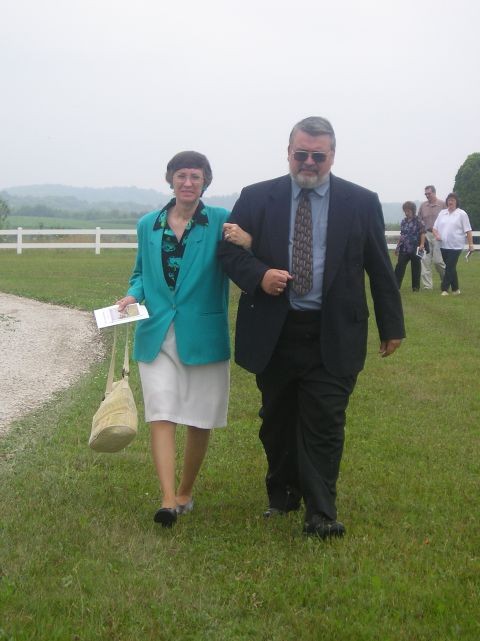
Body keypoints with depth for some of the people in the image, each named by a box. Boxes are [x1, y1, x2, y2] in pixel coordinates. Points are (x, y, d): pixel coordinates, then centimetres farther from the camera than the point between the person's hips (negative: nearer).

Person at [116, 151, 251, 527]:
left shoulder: (221, 222, -2)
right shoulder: (149, 224, 8)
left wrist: (247, 246, -25)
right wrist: (133, 295, -2)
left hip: (203, 336, -1)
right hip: (157, 336, 1)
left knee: (199, 420, 9)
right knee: (161, 416, -10)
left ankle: (186, 493, 27)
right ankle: (168, 500, -14)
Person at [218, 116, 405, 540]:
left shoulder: (362, 203, 2)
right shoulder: (256, 198, 3)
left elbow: (380, 269, 6)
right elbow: (229, 250, 6)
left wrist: (392, 326, 7)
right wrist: (259, 275, -14)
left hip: (332, 336, -2)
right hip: (273, 331, 2)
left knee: (324, 424, -4)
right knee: (277, 421, 14)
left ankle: (320, 514, 2)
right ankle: (282, 496, 32)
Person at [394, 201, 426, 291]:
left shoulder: (418, 221, -6)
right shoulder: (403, 222, 10)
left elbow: (422, 234, -9)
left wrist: (422, 245, -21)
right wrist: (397, 246, 18)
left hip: (415, 249, -4)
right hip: (404, 249, 4)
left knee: (415, 268, 5)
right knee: (399, 267, -4)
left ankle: (415, 287, 14)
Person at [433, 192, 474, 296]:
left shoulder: (461, 214, -3)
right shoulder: (442, 213, 11)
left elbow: (468, 230, -4)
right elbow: (435, 227, 13)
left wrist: (470, 244, -8)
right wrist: (436, 235, -7)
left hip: (456, 246, -5)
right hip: (444, 245, 5)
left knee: (449, 267, -9)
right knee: (451, 268, 12)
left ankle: (444, 289, -8)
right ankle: (455, 289, 21)